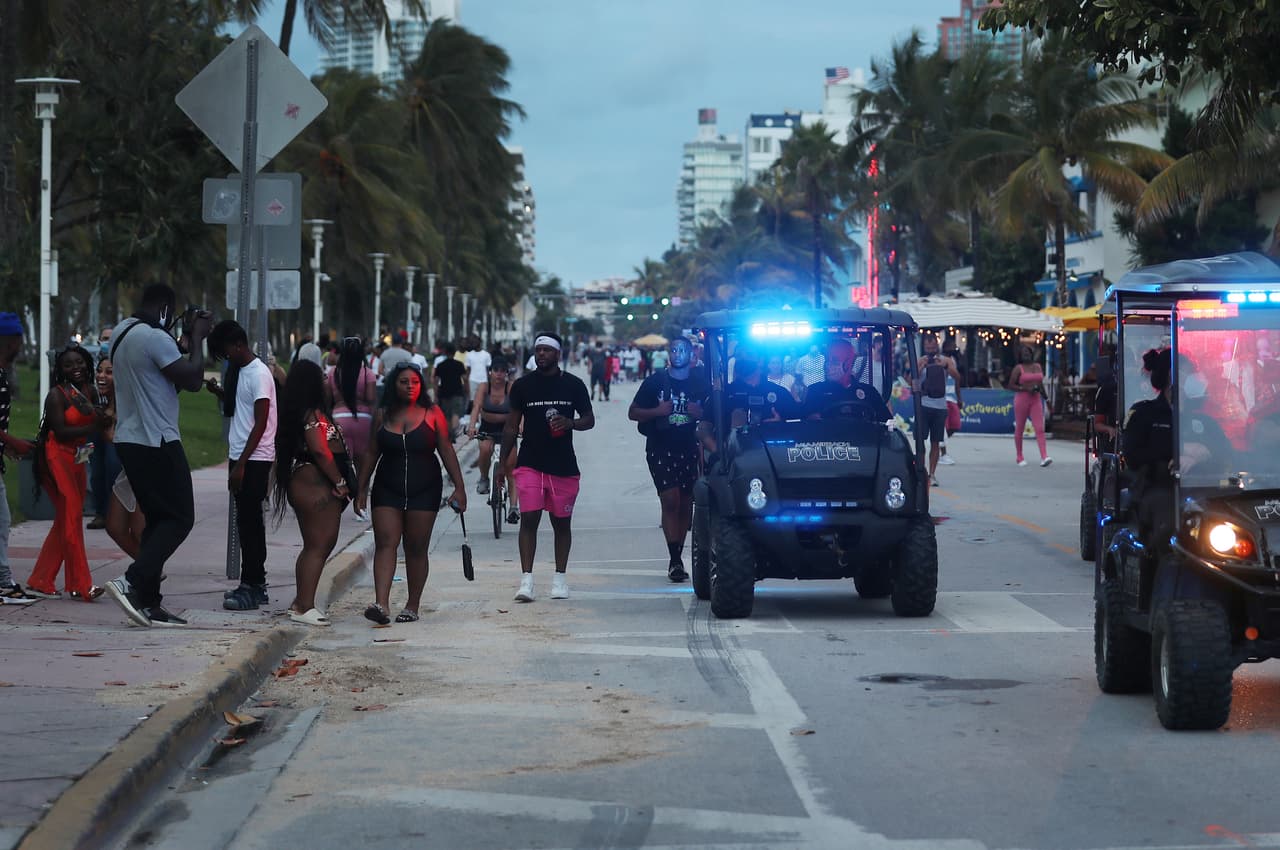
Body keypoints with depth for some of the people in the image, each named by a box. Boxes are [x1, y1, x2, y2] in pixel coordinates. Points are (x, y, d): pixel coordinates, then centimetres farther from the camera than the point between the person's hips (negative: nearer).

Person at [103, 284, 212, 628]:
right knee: (180, 518, -4)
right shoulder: (155, 338, -17)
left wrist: (185, 339, 16)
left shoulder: (120, 333, 13)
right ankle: (132, 582, -19)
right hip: (156, 442, -10)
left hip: (128, 440, 10)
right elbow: (193, 380, -16)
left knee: (157, 518, 13)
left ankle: (149, 603, 8)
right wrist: (197, 338, -4)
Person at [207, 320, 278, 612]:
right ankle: (255, 585, 17)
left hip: (254, 460, -9)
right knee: (248, 522, 11)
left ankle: (251, 587, -7)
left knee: (249, 522, -8)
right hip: (241, 458, 9)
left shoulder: (259, 374, -14)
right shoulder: (241, 372, 15)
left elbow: (260, 424, -18)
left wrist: (241, 464, -20)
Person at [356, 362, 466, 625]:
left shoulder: (432, 414, 0)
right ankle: (381, 605, -21)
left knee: (416, 549, 3)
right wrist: (362, 489, 8)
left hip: (424, 490, -1)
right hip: (387, 490, 1)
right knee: (385, 544, -11)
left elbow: (446, 451, 1)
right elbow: (372, 453, 10)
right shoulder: (383, 415, 6)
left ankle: (413, 606, 13)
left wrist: (459, 487, -3)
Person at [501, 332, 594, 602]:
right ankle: (526, 579, -12)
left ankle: (560, 578, 20)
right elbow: (512, 426, 9)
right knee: (529, 519, -10)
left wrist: (571, 423, -14)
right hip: (530, 464, 0)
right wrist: (504, 461, 3)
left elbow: (590, 420, 8)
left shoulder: (573, 385, 2)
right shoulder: (522, 385, 4)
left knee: (562, 522, 9)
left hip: (564, 465, 1)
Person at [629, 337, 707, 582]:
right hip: (660, 449, -3)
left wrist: (700, 413, -7)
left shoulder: (700, 385, 9)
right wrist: (657, 411, -13)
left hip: (689, 451, 3)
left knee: (685, 505, 5)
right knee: (671, 500, -15)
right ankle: (675, 560, -16)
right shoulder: (655, 382, 4)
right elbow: (633, 412, 5)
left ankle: (677, 559, 15)